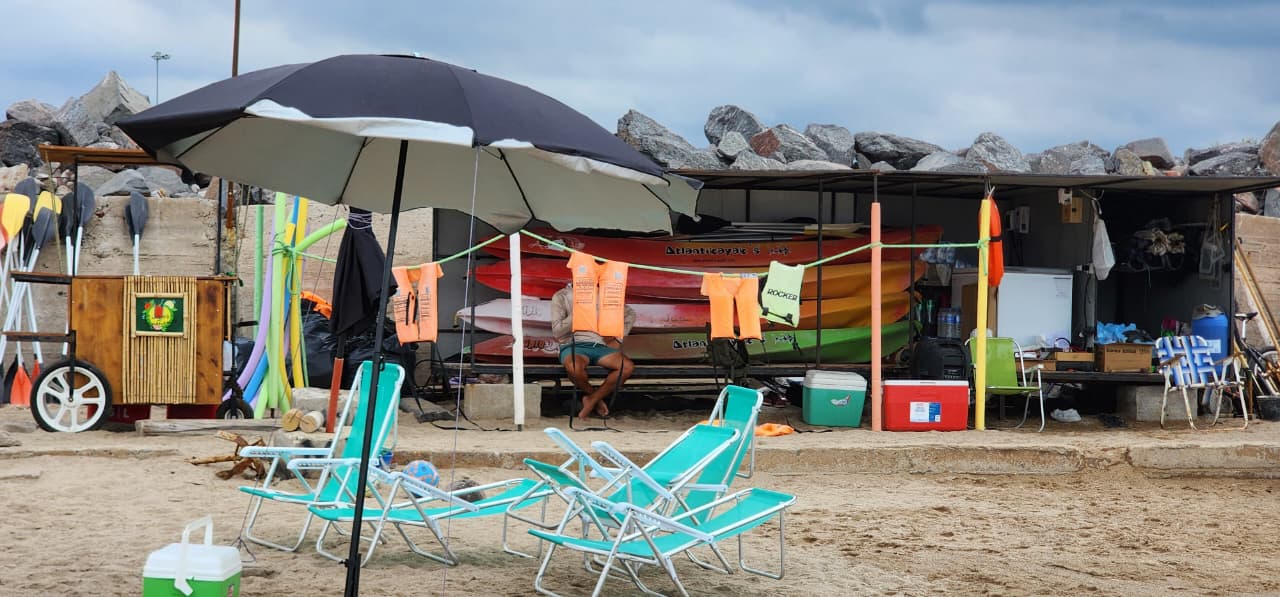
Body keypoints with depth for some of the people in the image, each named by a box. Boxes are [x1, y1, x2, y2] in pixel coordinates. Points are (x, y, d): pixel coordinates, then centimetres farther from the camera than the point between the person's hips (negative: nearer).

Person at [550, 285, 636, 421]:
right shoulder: (561, 297, 3)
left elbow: (630, 314, 19)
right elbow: (557, 332, -6)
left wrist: (618, 340, 8)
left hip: (599, 345, 3)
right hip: (574, 345, -3)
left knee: (628, 367, -25)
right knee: (574, 368, -39)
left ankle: (591, 400, -10)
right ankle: (594, 396, -6)